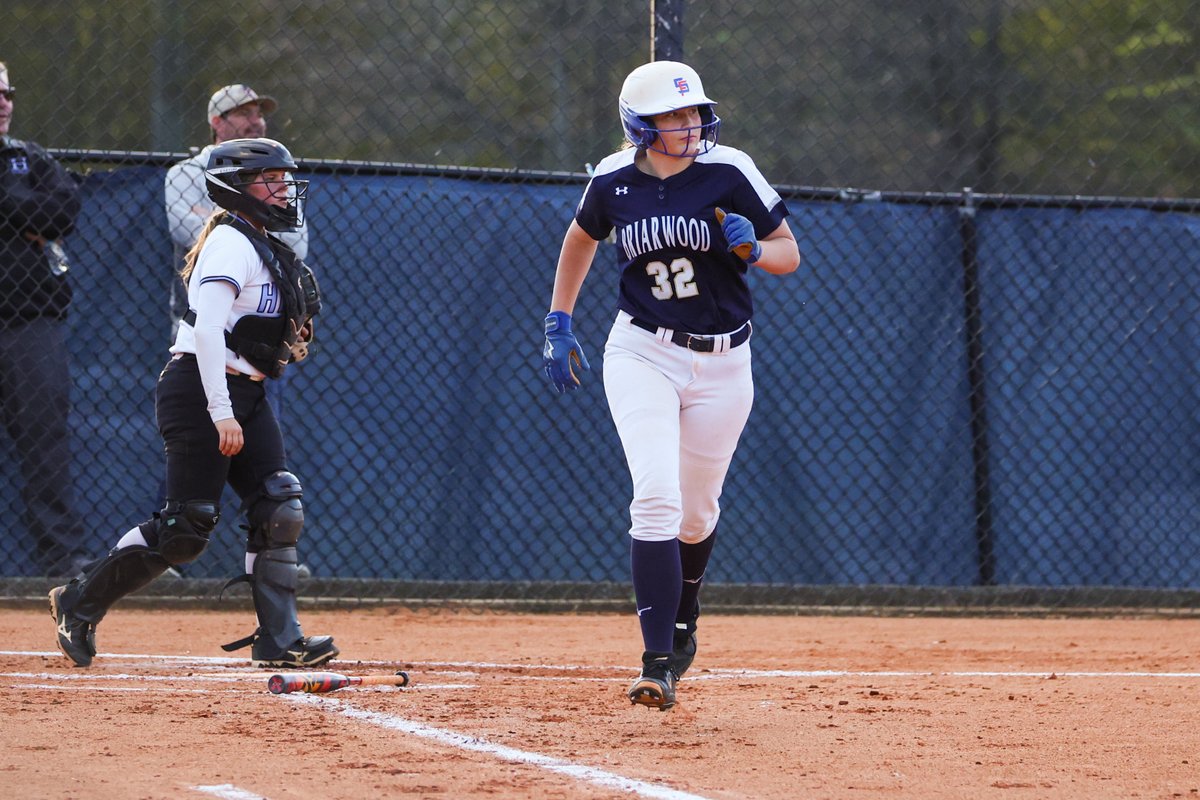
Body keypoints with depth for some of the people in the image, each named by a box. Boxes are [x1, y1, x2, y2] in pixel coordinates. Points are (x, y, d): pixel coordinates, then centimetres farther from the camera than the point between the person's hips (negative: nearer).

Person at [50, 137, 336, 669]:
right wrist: (221, 414, -28)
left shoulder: (264, 247, 18)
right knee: (186, 527, -9)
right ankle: (80, 603, 5)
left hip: (245, 395, 10)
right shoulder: (231, 244, -14)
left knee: (278, 510, 0)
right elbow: (207, 330, -23)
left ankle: (279, 641, 1)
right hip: (200, 393, -10)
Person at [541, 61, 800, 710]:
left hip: (722, 364, 1)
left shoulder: (729, 172, -8)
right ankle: (658, 663, -20)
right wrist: (558, 325, 16)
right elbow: (581, 238, 18)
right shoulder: (614, 180, -3)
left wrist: (753, 249, -23)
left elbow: (789, 254, -1)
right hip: (642, 356, -1)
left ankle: (681, 621, 44)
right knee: (657, 497, -19)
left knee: (697, 510, 13)